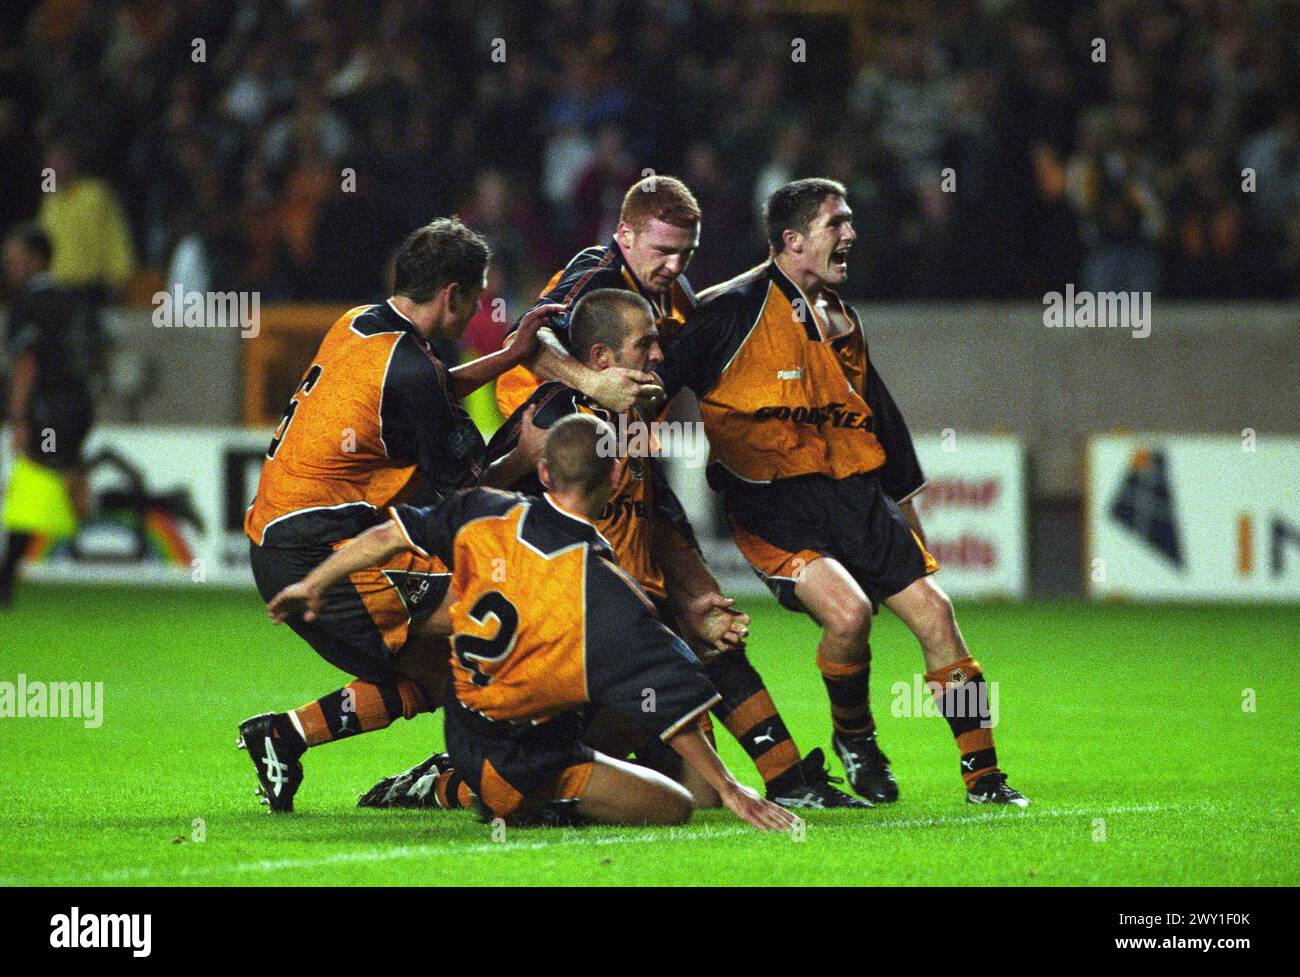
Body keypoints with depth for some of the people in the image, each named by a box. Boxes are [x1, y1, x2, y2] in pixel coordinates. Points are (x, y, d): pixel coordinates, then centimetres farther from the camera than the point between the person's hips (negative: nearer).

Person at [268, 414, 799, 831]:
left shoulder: (487, 518, -11)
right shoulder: (604, 595, -26)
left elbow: (391, 536, 2)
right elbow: (671, 708, -22)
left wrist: (313, 584, 19)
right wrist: (730, 789, -14)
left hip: (462, 733, 6)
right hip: (530, 761, -6)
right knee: (674, 806, -4)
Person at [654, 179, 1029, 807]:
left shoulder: (839, 319, 17)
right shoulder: (732, 309, -8)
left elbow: (879, 413, 27)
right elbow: (653, 380, -10)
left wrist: (903, 508, 27)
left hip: (855, 495, 7)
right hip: (772, 506, -7)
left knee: (933, 610, -4)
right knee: (848, 610, -27)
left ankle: (982, 775, 4)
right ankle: (852, 738, 3)